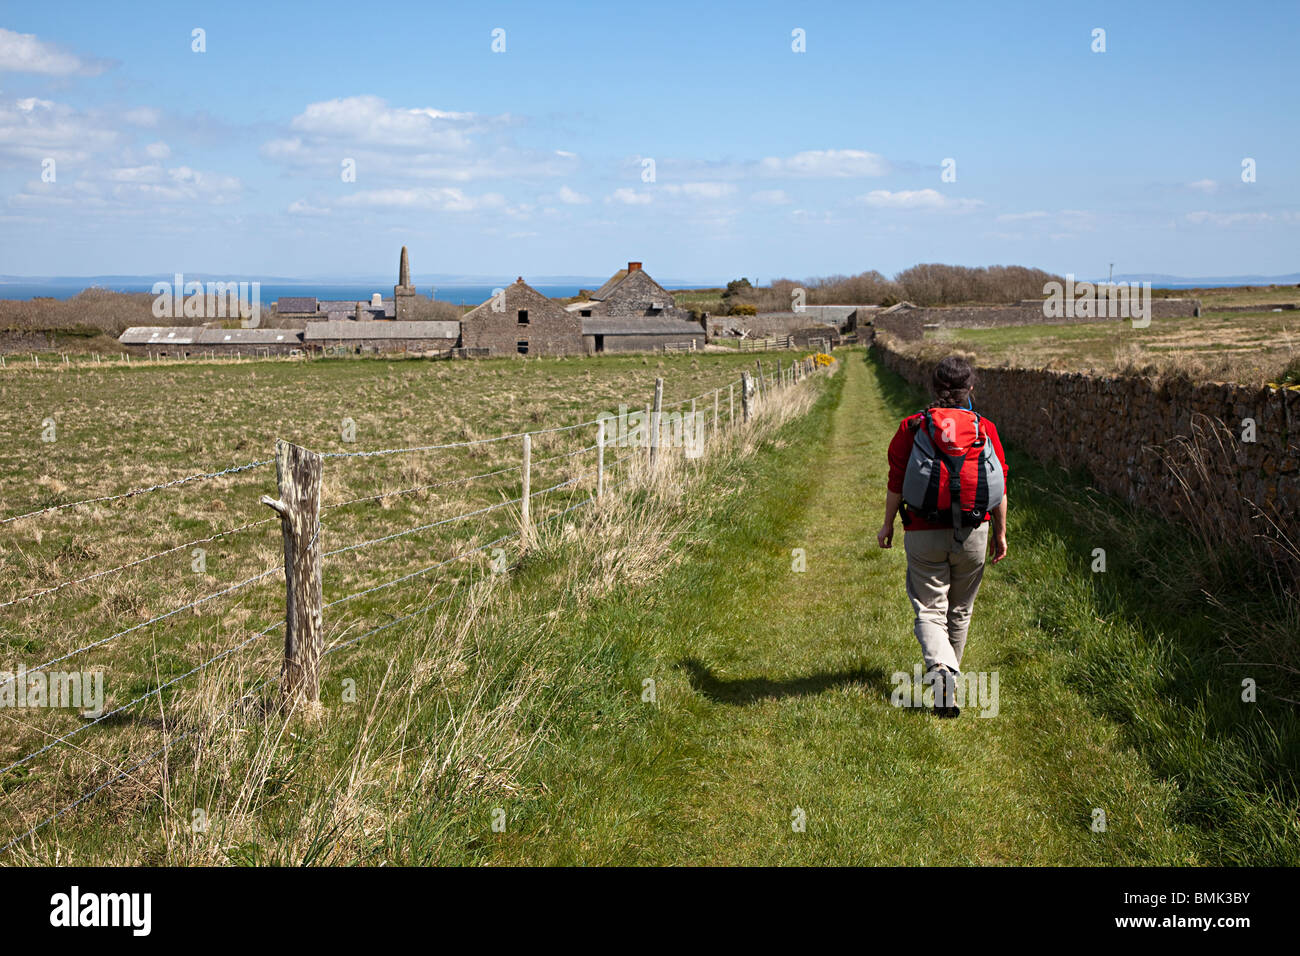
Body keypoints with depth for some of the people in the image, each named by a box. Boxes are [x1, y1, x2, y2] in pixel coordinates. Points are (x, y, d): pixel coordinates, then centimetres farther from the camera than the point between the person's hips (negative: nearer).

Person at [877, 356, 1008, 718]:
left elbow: (896, 483, -5)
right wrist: (1000, 533, 12)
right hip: (973, 535, 2)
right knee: (960, 609, 20)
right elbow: (1000, 489, 1)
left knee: (930, 610, 2)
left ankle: (940, 671, -22)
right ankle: (950, 671, 35)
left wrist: (887, 525, 8)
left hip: (924, 534, -2)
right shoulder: (986, 429, -3)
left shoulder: (912, 427, -8)